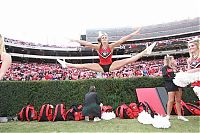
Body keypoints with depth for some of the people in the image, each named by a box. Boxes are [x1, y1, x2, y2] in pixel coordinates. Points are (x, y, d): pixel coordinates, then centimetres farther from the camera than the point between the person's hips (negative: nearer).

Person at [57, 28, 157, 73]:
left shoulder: (111, 46, -9)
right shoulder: (98, 47, -7)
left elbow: (121, 40, -18)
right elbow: (87, 43, -14)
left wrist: (133, 34, -24)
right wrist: (75, 40, -21)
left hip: (111, 66, 0)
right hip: (101, 67, 1)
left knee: (128, 60, -14)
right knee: (84, 66, -9)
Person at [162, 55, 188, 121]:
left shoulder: (174, 67, 20)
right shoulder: (165, 68, 0)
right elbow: (165, 77, -9)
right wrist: (172, 79, -17)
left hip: (177, 84, 6)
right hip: (170, 85, -6)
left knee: (178, 100, 7)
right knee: (171, 100, -9)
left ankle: (179, 115, 15)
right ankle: (168, 115, 0)